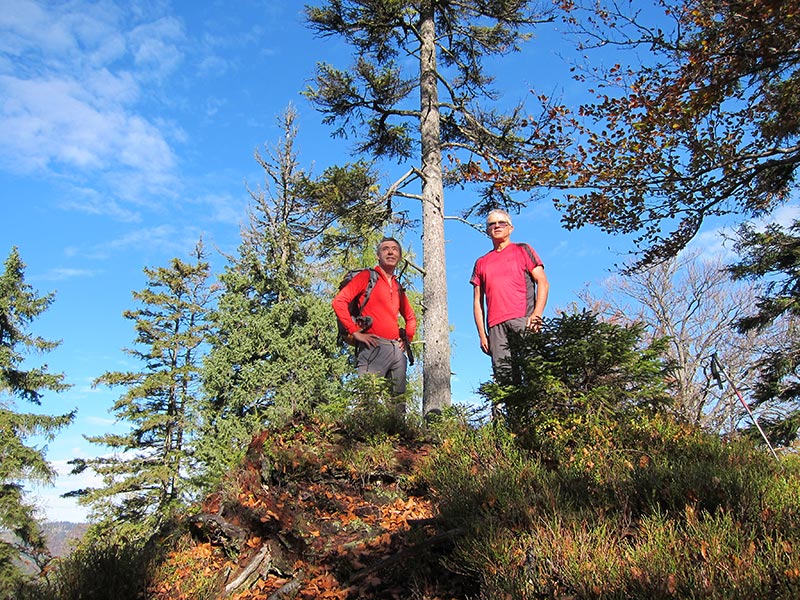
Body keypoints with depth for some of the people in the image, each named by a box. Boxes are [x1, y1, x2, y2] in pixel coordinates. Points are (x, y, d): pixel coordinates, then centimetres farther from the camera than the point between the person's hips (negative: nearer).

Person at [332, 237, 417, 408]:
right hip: (374, 347, -7)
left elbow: (410, 317, 36)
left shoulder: (398, 286, 22)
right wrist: (355, 332, -11)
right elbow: (338, 302, -5)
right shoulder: (367, 276, 5)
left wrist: (408, 338, 18)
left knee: (398, 403, 6)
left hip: (397, 349, 7)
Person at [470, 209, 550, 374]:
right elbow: (478, 302, 20)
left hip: (523, 320, -2)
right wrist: (482, 334, 8)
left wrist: (536, 314, -10)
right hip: (495, 326, 3)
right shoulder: (481, 263, 24)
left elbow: (543, 283, 6)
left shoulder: (522, 250, 17)